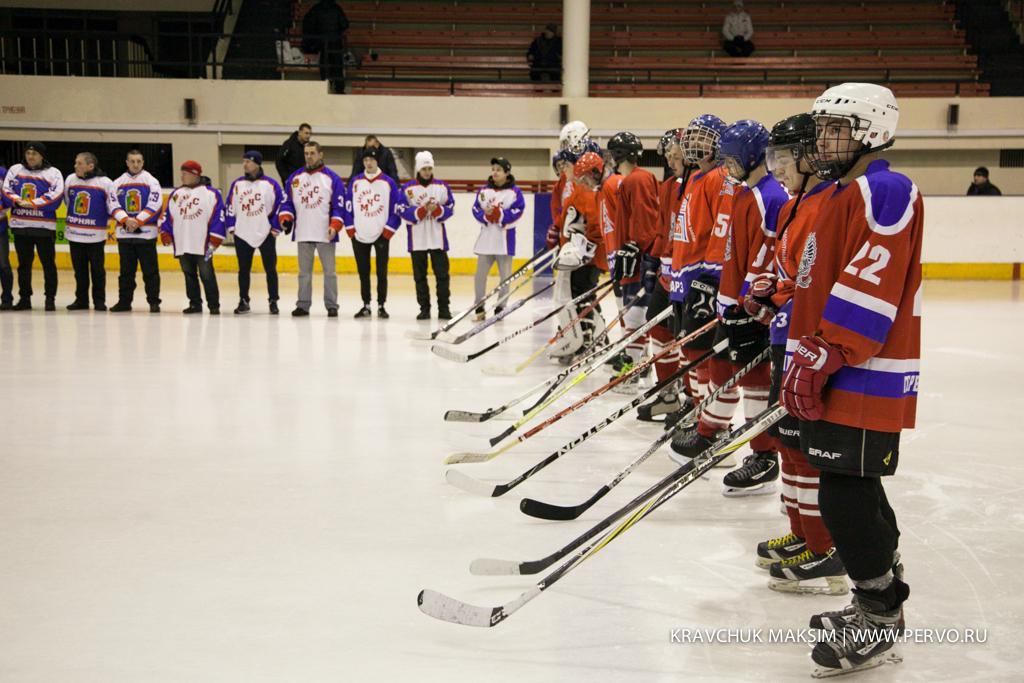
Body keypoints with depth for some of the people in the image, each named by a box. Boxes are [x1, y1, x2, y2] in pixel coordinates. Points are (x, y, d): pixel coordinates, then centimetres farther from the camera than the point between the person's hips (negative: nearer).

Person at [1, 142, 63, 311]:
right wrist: (17, 200, -16)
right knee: (24, 263, 10)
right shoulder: (15, 170, 10)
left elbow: (56, 196, -13)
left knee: (48, 263, 0)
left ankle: (50, 298, 9)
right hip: (20, 225, 3)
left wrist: (33, 203, -18)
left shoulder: (53, 173, 0)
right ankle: (24, 298, 18)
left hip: (45, 226, -3)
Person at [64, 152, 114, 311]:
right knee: (79, 269, 11)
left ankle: (99, 300, 11)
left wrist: (107, 220, -5)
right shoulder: (70, 180, 3)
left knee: (97, 269, 2)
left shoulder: (105, 182, -11)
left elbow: (113, 204, -4)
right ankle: (81, 300, 20)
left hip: (96, 235, -4)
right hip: (74, 232, 4)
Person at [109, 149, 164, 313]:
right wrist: (126, 220, -14)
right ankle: (124, 301, 16)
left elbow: (154, 205, -8)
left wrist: (137, 221, -14)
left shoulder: (151, 181, 1)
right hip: (124, 233, 3)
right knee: (126, 270, 9)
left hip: (146, 232, -3)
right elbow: (114, 206, 3)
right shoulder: (117, 183, 10)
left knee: (150, 270, -3)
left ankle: (154, 302, 3)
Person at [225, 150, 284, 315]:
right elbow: (230, 206, 11)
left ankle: (273, 301, 11)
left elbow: (280, 205, -3)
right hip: (242, 234, 3)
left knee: (270, 268, 2)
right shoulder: (237, 184, 6)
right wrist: (231, 226, 4)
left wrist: (275, 227, -5)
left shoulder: (271, 184, -5)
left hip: (266, 234, -3)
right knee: (243, 269, 8)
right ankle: (243, 301, 16)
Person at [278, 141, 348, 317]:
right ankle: (303, 305, 14)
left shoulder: (332, 178, -1)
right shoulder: (294, 178, 10)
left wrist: (335, 226, -16)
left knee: (329, 271, 1)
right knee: (304, 271, 8)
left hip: (325, 234, -3)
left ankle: (331, 306, 8)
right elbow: (287, 202, 13)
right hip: (303, 234, 3)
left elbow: (340, 205, -4)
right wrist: (285, 218, -4)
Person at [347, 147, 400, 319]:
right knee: (363, 272, 7)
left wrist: (387, 232, -8)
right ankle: (366, 305, 15)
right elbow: (348, 207, 8)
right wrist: (351, 230, 0)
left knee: (381, 272, 1)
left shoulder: (388, 182, -2)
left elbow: (397, 209, -3)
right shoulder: (355, 182, 6)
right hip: (359, 235, 3)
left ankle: (381, 306, 9)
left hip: (381, 235, -2)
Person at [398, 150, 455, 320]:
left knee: (442, 274, -1)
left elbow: (449, 209, 4)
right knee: (420, 276, 6)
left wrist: (437, 210, -15)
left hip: (438, 238, 0)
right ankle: (424, 308, 14)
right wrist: (421, 211, -17)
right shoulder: (408, 188, -1)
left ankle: (444, 308, 6)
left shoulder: (442, 186, 4)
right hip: (417, 239, 0)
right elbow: (402, 211, -6)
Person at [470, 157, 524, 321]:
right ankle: (479, 307, 12)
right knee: (480, 274, 3)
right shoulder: (484, 191, 9)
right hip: (486, 237, 3)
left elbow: (517, 211, -11)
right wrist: (486, 215, -17)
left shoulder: (515, 192, -2)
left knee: (505, 275, 3)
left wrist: (498, 214, -19)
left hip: (505, 237, -3)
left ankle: (500, 307, 14)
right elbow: (476, 209, 3)